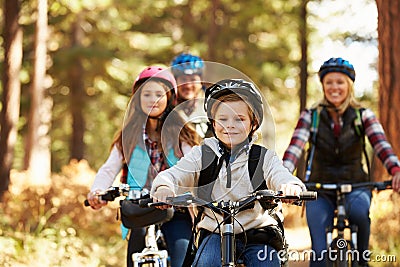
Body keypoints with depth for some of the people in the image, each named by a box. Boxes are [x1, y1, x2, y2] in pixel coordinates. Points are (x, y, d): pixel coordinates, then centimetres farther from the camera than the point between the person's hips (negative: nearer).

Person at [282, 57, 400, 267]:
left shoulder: (363, 115, -2)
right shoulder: (310, 116, -3)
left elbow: (381, 144, -18)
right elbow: (294, 148, -17)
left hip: (354, 186, 0)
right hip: (320, 190, 0)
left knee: (358, 210, -35)